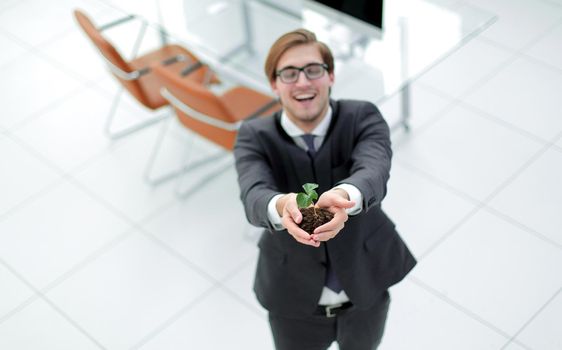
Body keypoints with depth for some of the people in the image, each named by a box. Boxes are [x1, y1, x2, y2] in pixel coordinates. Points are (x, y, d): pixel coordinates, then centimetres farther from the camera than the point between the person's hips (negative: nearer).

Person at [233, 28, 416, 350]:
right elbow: (253, 194, -37)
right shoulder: (255, 137, -18)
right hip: (295, 298, -1)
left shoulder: (363, 118, -19)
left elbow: (374, 172, -39)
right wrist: (281, 206, -63)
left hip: (365, 286, 1)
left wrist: (344, 196, -63)